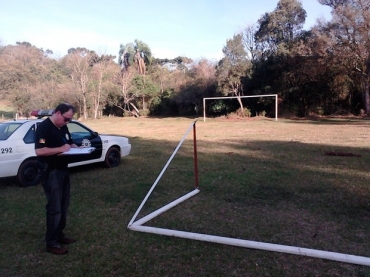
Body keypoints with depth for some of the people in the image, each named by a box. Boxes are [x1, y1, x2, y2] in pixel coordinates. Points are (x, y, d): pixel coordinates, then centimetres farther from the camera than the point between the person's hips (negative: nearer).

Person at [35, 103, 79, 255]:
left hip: (63, 170, 9)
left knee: (63, 205, 16)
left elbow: (70, 143, 23)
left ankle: (59, 235, 29)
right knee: (54, 207, -4)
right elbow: (39, 151, -26)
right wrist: (61, 149, -25)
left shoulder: (63, 127, 10)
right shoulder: (44, 127, -16)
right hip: (51, 172, -9)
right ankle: (51, 243, 8)